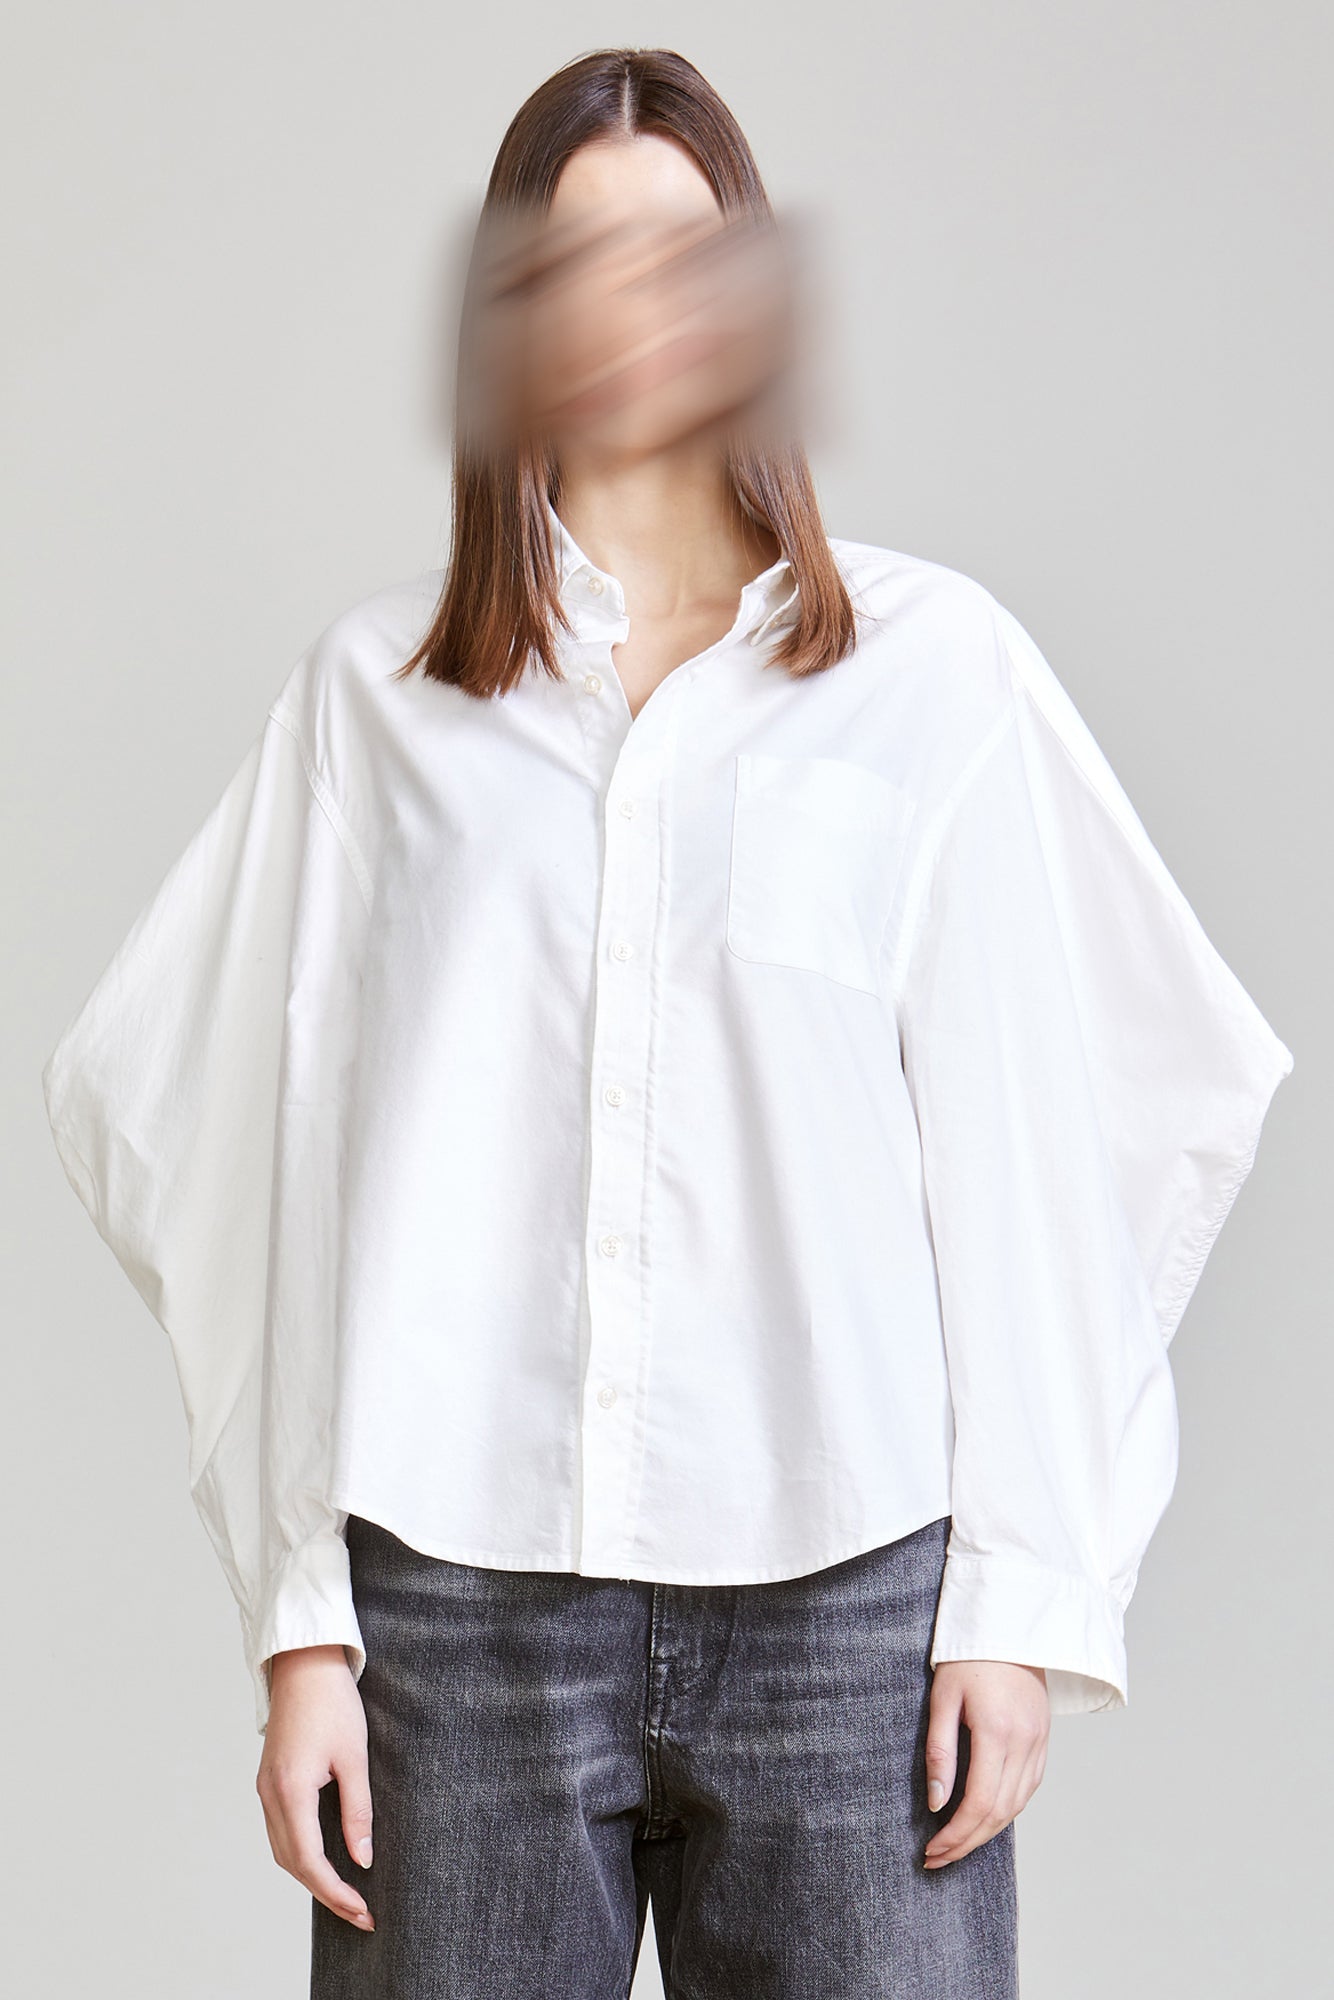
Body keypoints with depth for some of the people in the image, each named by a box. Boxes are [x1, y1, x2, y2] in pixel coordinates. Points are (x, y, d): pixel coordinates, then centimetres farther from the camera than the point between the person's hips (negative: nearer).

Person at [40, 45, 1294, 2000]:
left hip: (845, 1581, -1)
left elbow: (1017, 1148, 3)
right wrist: (300, 1622, 2)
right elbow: (295, 1165, 7)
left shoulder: (933, 660, 5)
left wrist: (1022, 1596, -2)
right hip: (455, 1594, 1)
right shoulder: (377, 686, 8)